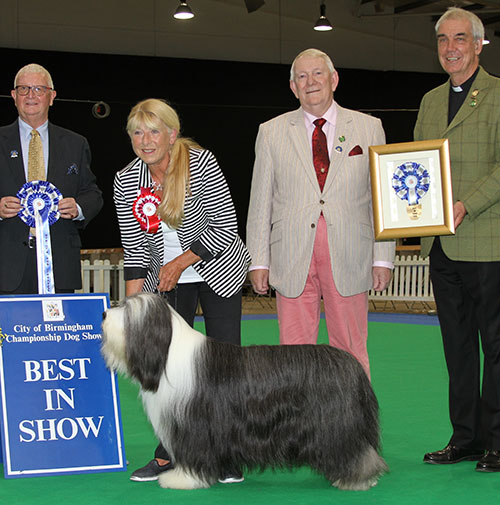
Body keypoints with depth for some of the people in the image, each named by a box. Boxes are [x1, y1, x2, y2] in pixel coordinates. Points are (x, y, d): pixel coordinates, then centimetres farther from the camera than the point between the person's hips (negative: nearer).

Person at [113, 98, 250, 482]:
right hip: (165, 279, 3)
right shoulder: (126, 182, -8)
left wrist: (179, 263, -17)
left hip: (216, 269, -3)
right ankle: (167, 456, 8)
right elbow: (135, 249, -4)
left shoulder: (201, 163, -18)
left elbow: (226, 226, -17)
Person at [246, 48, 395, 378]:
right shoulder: (271, 133, 10)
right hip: (292, 260, 0)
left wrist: (383, 258, 0)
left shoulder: (368, 128, 9)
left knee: (351, 351, 3)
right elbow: (260, 202, 9)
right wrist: (259, 261, 3)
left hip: (349, 259, 0)